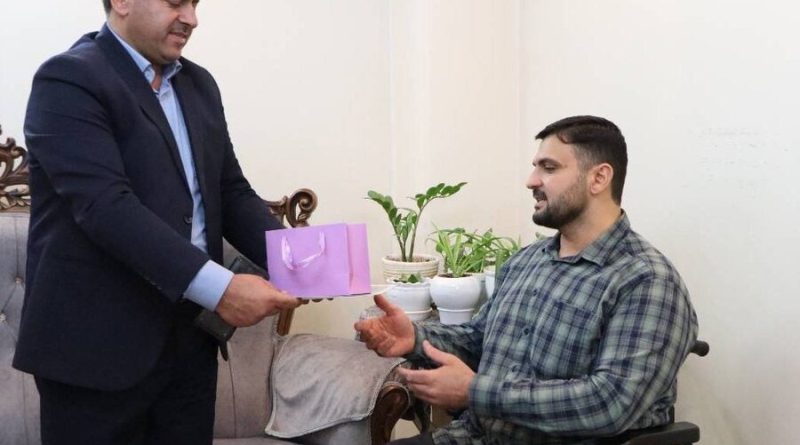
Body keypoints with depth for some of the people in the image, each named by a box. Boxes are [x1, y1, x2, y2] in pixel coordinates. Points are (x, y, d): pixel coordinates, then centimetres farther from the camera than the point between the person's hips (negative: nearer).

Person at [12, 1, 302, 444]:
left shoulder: (199, 84, 13)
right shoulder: (69, 79, -11)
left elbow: (231, 192, 12)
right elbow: (107, 206, -22)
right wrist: (218, 287, -28)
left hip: (189, 338, 7)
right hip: (97, 344, -6)